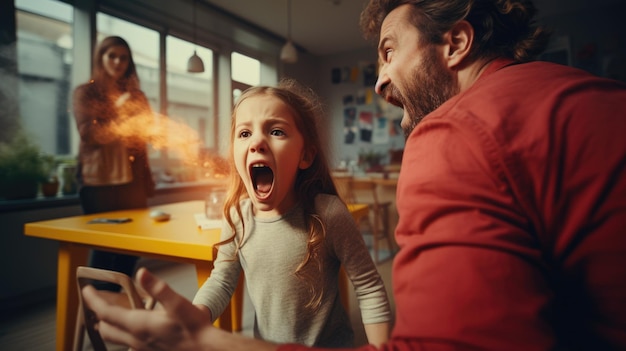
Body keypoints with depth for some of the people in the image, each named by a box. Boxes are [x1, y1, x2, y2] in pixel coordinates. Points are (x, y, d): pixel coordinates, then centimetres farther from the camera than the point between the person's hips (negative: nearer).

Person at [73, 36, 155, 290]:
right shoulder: (85, 92, 7)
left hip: (133, 178, 4)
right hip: (99, 180, -3)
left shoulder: (136, 94, 18)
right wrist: (124, 124, -18)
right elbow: (87, 132, -7)